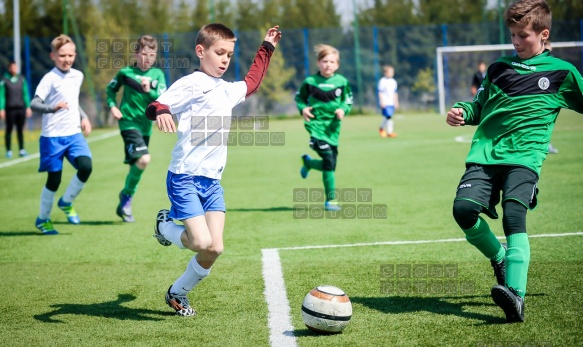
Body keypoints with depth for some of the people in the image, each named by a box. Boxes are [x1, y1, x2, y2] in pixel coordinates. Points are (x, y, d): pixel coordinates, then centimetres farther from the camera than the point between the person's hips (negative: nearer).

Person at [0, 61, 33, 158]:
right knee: (9, 129, 2)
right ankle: (9, 150, 6)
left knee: (20, 130, 6)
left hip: (21, 109, 3)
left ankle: (21, 149, 11)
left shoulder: (21, 79, 7)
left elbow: (25, 94, 12)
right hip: (10, 109, -3)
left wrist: (28, 107, 10)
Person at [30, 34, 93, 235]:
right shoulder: (50, 79, -11)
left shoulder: (78, 76, 9)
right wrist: (53, 108, -39)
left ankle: (66, 203, 9)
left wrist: (83, 117, 13)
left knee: (86, 166, -17)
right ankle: (43, 219, 23)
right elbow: (34, 104, -22)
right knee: (54, 179, 1)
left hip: (74, 134, 5)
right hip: (53, 137, -5)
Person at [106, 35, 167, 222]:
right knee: (143, 159, -22)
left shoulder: (158, 75, 2)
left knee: (137, 165, 13)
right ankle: (127, 196, -3)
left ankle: (125, 199, 31)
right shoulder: (126, 72, -3)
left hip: (145, 125, 4)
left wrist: (149, 91, -22)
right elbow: (111, 89, 12)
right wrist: (112, 106, -2)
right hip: (129, 122, -4)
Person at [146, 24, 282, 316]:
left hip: (212, 181, 7)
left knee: (215, 249, -3)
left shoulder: (228, 90, 16)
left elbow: (251, 83, 37)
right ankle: (165, 226, 14)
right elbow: (154, 107, -17)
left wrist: (266, 49, 38)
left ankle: (178, 293, 20)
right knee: (202, 243, -18)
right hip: (185, 178, -7)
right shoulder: (190, 84, -7)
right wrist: (160, 112, -40)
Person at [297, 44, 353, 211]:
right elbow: (299, 97, 10)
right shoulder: (310, 81, -3)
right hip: (316, 124, -4)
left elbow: (348, 101, 10)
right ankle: (331, 200, -7)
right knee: (328, 159, -16)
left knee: (331, 164, 10)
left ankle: (307, 162, 44)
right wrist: (302, 109, -8)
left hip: (333, 126, 4)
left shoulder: (341, 82, 1)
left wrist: (343, 110, -10)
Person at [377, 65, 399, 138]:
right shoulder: (382, 81, -8)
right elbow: (380, 92, -10)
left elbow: (395, 93, 19)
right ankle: (389, 132, -9)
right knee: (388, 116, -14)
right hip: (385, 103, -7)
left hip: (391, 102, 7)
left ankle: (382, 128, 30)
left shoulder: (393, 82, 12)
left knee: (387, 117, 8)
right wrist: (382, 102, -15)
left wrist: (396, 102, 18)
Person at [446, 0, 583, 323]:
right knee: (464, 207, -17)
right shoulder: (498, 68, 21)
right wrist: (462, 112, 8)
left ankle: (516, 294, -35)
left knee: (513, 215, -26)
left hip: (524, 155, -4)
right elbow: (479, 106, 28)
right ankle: (500, 259, 12)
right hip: (485, 152, 4)